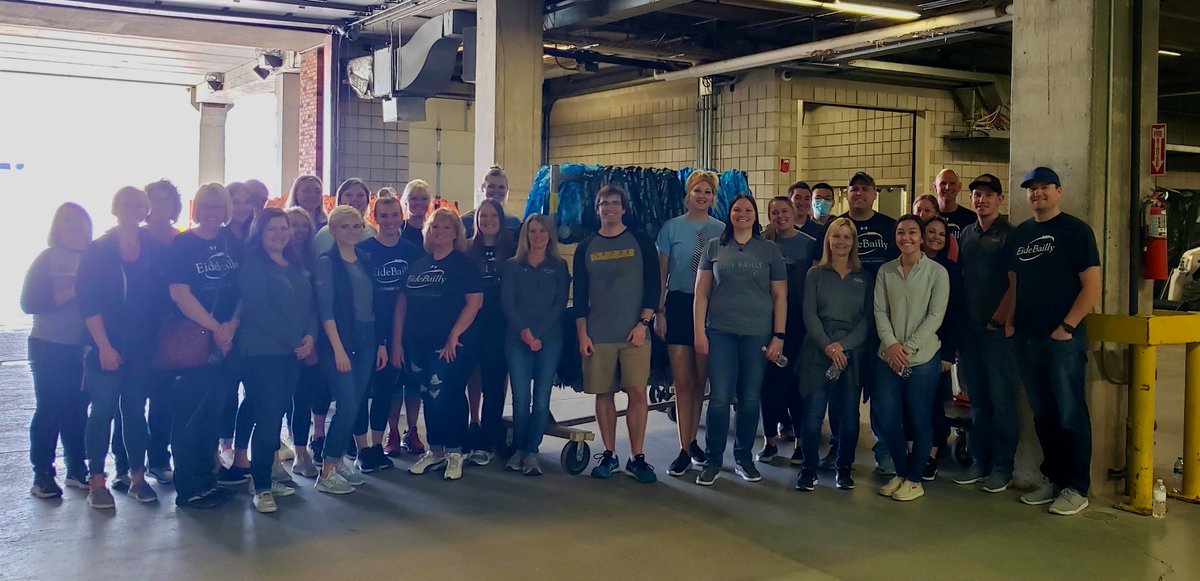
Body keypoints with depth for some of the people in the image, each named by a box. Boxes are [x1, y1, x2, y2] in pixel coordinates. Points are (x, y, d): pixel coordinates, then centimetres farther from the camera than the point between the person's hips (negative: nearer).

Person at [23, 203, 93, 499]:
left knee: (77, 408, 8)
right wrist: (70, 292, -20)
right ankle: (42, 475, 6)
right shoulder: (46, 259, -2)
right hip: (50, 347, -3)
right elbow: (29, 303, -11)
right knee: (49, 409, -1)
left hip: (84, 347, 3)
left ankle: (77, 469, 17)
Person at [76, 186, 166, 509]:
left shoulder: (155, 250, 4)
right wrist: (104, 346, -13)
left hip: (143, 345, 3)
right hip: (106, 345, -3)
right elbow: (89, 303, -8)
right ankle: (96, 481, 7)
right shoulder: (97, 251, -4)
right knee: (103, 410, -1)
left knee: (136, 409, 9)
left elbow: (161, 295, 5)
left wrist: (158, 335, -3)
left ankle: (137, 476, 17)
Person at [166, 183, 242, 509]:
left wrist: (231, 326, -8)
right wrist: (214, 328, -12)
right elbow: (180, 293, -11)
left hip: (228, 339, 5)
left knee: (216, 408, 10)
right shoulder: (182, 245, -3)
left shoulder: (234, 244, 9)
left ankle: (206, 478, 22)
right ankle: (188, 488, 7)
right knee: (190, 411, -1)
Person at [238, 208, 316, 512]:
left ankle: (267, 476, 21)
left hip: (293, 352, 7)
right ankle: (261, 488, 0)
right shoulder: (253, 265, -6)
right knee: (267, 419, -8)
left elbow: (309, 304, 12)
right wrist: (294, 340, -14)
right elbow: (258, 310, -14)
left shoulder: (296, 265, 15)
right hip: (264, 352, -6)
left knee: (277, 416, 11)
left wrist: (310, 336, -6)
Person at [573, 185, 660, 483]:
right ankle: (608, 455, 15)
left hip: (634, 333, -2)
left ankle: (637, 458, 0)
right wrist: (582, 334, 1)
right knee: (604, 394, 5)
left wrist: (643, 324, -8)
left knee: (638, 392, -8)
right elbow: (579, 294, 8)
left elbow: (653, 287, 1)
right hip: (597, 335, 2)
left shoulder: (641, 242, 4)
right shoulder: (585, 248, 9)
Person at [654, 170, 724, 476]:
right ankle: (684, 450, 1)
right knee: (683, 382, -3)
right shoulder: (672, 227, 2)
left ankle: (691, 442, 21)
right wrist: (658, 311, -2)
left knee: (700, 381, 8)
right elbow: (661, 273, 3)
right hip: (678, 305, -1)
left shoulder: (721, 230, 5)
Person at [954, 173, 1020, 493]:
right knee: (977, 398, 11)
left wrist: (1000, 319, -15)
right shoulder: (967, 234, 14)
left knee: (1001, 399, -1)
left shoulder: (1009, 234, -3)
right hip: (969, 326, 6)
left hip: (997, 328, -6)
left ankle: (1002, 467, 6)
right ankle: (979, 461, 18)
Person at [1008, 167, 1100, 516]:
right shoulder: (1020, 233, 14)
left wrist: (1067, 327, -13)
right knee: (1042, 414, 12)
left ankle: (1076, 488, 7)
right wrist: (1009, 321, 7)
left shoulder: (1075, 230, -3)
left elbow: (1092, 285, -8)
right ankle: (1052, 479, 22)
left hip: (1063, 338, -6)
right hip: (1027, 338, 6)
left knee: (1070, 414, -1)